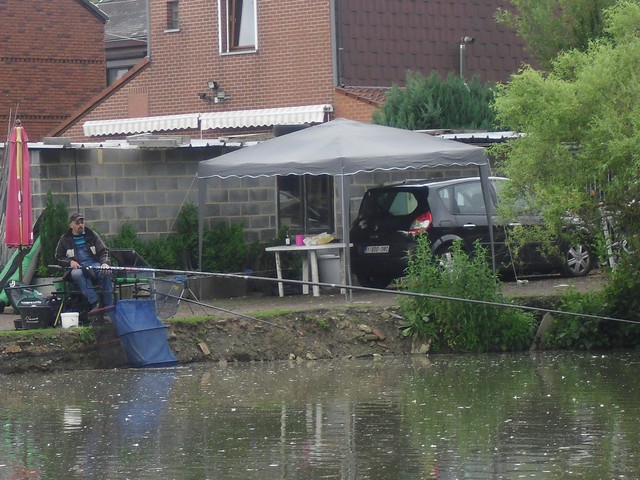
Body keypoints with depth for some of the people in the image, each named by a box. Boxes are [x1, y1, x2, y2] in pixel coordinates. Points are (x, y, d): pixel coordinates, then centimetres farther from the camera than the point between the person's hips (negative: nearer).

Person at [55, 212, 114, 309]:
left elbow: (104, 251, 12)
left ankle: (108, 306, -34)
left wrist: (105, 263, -10)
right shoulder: (65, 240, 14)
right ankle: (94, 303, -45)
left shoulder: (91, 235, 16)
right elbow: (58, 258, 18)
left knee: (106, 273, -33)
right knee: (77, 274, -39)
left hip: (95, 265, 1)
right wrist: (70, 262, -3)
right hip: (78, 267, -1)